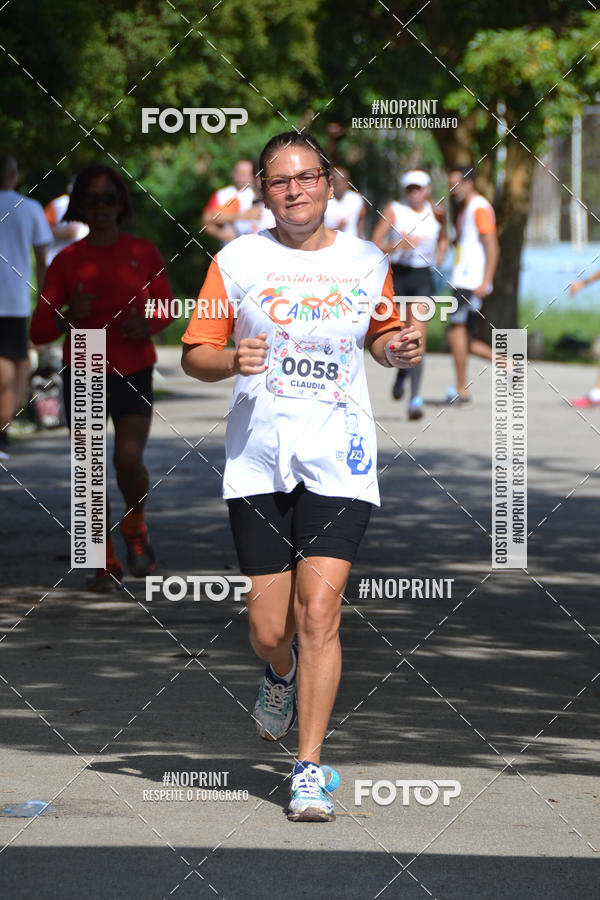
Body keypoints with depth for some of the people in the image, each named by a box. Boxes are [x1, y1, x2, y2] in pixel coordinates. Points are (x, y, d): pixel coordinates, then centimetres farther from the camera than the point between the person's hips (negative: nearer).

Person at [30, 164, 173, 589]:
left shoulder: (143, 253, 1)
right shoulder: (66, 262, 0)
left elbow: (167, 304, 15)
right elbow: (39, 331, -1)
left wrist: (150, 323, -7)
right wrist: (69, 317, -21)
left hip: (133, 371, -1)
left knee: (129, 460, -18)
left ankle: (135, 527, 14)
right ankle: (107, 562, 15)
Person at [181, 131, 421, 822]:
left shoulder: (367, 264, 7)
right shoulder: (237, 260, 3)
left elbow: (381, 338, 24)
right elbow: (194, 355, 6)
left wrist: (401, 350, 1)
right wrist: (232, 361, -16)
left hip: (337, 460, 0)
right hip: (257, 457, 0)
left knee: (318, 612, -13)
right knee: (268, 627, 1)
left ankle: (310, 766, -5)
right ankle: (280, 674, 39)